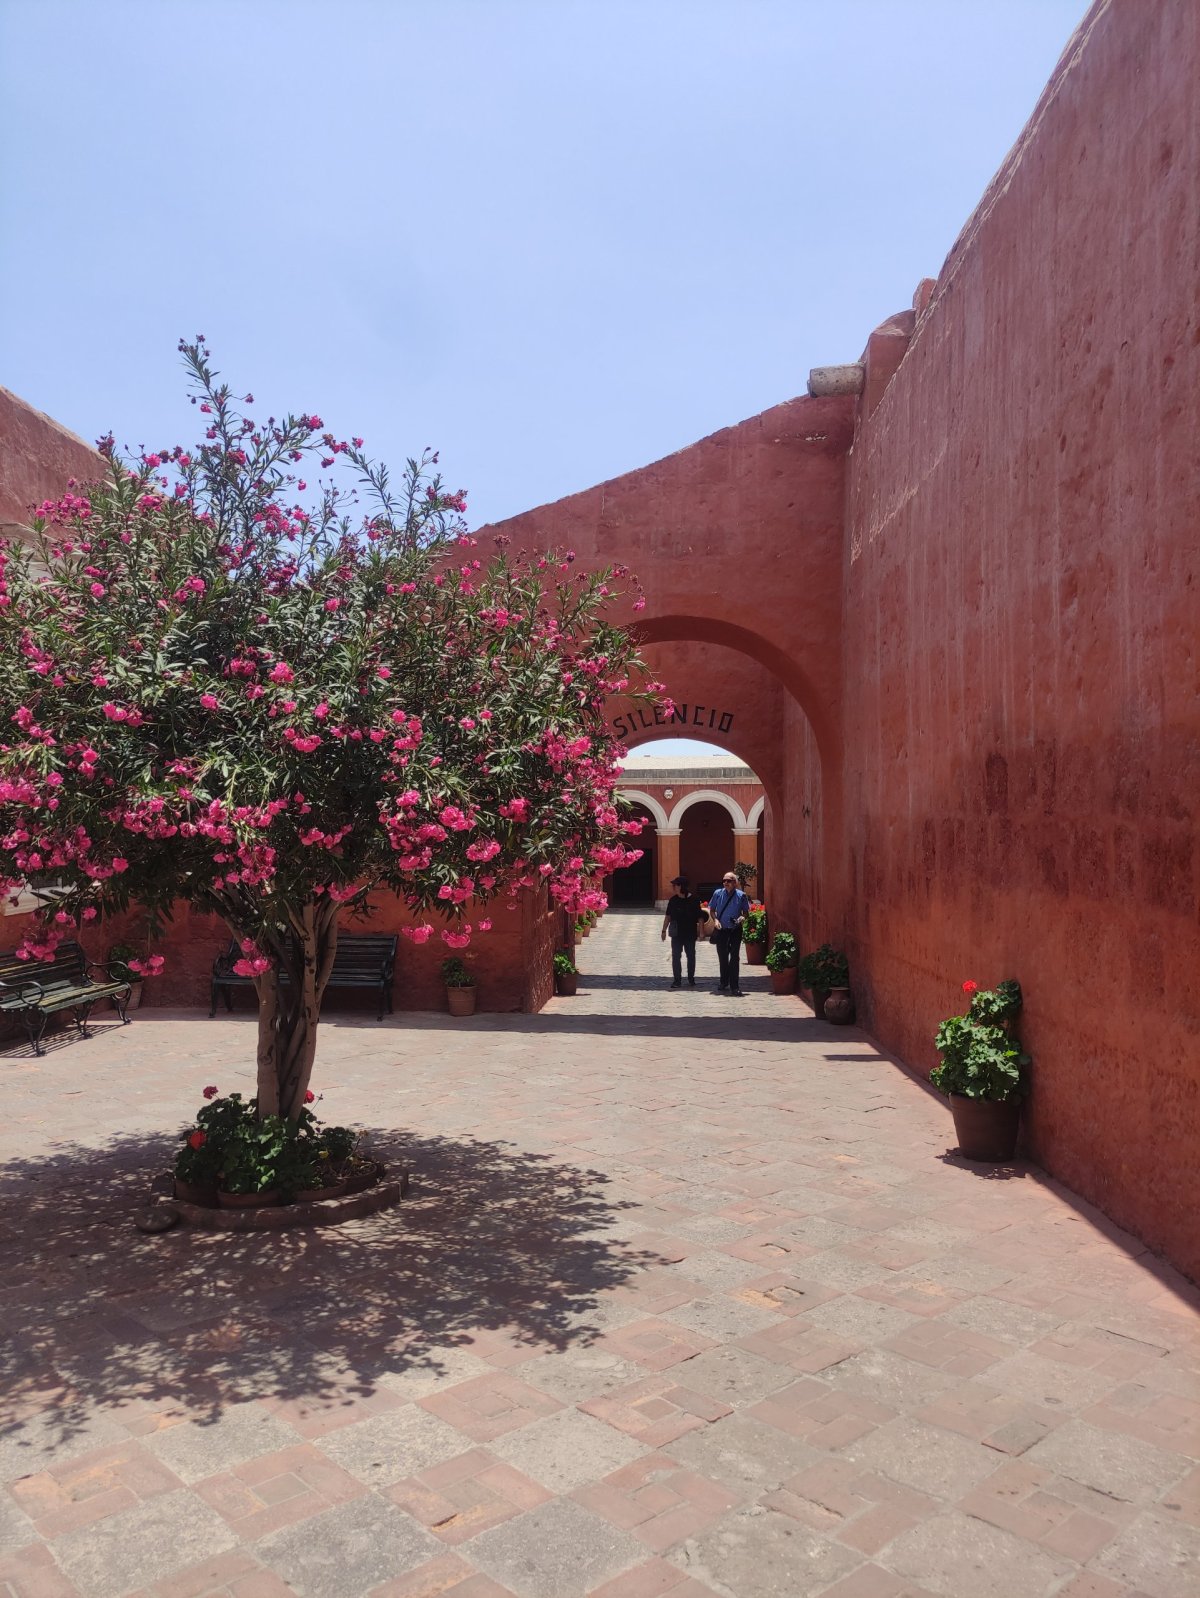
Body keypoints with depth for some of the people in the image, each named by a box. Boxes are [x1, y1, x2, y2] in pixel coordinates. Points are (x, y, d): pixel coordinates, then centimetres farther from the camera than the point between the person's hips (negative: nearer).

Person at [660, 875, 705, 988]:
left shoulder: (693, 899, -7)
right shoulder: (673, 900, 2)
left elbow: (700, 917, -5)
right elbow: (668, 916, 8)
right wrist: (664, 930, 7)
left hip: (690, 933, -2)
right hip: (676, 933, 2)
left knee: (691, 956, 9)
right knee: (675, 956, 0)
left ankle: (691, 979, 21)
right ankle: (677, 980, 4)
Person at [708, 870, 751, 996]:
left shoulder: (741, 895, -3)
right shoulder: (718, 894, 1)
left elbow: (746, 911, 4)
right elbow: (711, 910, 9)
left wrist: (743, 917, -18)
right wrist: (716, 920, -8)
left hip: (735, 930, -2)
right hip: (721, 930, 2)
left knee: (735, 958, -5)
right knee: (722, 958, 12)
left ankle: (734, 987, -3)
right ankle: (724, 983, 28)